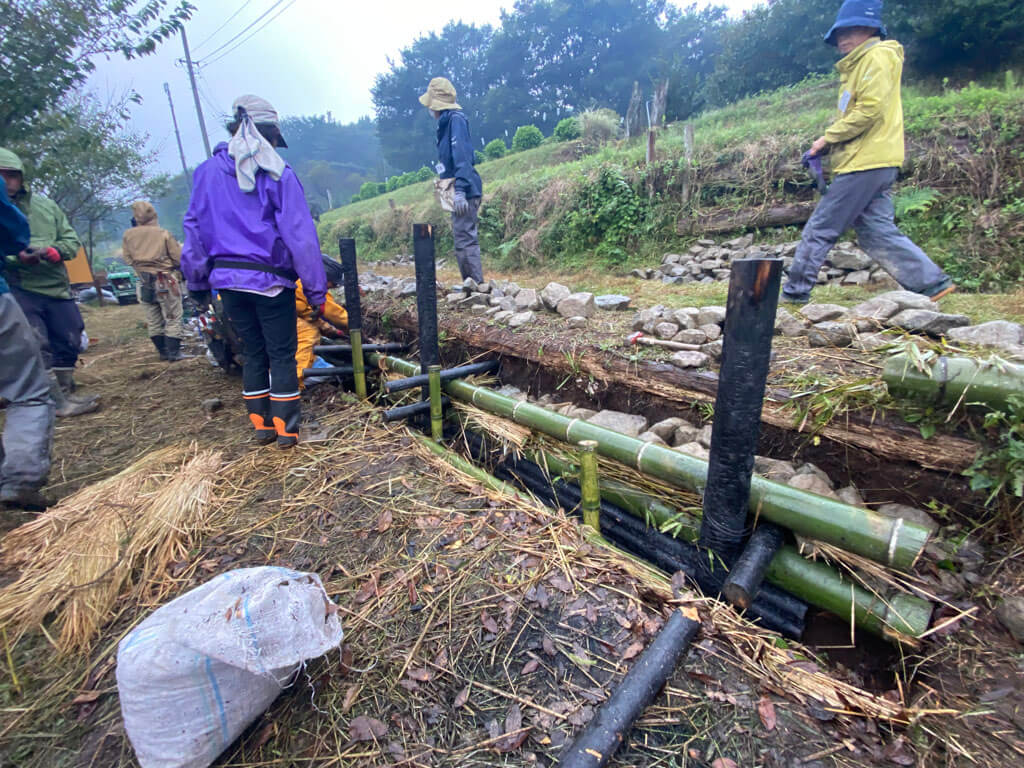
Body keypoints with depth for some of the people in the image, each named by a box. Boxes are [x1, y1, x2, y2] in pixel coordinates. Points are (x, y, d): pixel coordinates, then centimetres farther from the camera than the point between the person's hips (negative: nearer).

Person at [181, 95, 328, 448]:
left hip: (228, 280, 5)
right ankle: (286, 429, 9)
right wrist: (316, 289, -9)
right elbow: (300, 235, -11)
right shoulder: (277, 173, -6)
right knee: (281, 354, 5)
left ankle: (262, 425, 22)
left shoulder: (208, 171, 8)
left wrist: (198, 284, 15)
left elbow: (195, 230, 8)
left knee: (253, 352, 15)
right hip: (270, 280, -4)